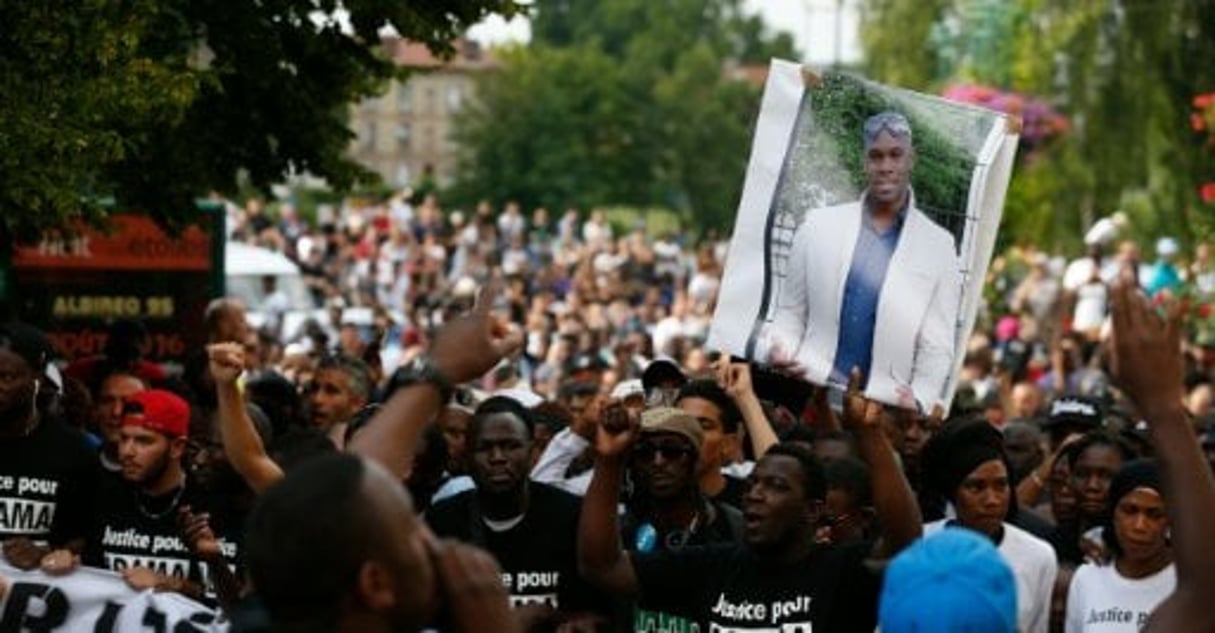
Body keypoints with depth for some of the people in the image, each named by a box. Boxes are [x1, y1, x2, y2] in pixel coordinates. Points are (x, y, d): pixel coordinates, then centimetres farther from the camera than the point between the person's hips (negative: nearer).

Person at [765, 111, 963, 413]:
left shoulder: (938, 246, 6)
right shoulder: (819, 225, 9)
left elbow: (937, 345, 4)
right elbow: (791, 311, 14)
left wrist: (920, 402, -12)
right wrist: (780, 350, -6)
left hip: (885, 405, 0)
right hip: (810, 391, 0)